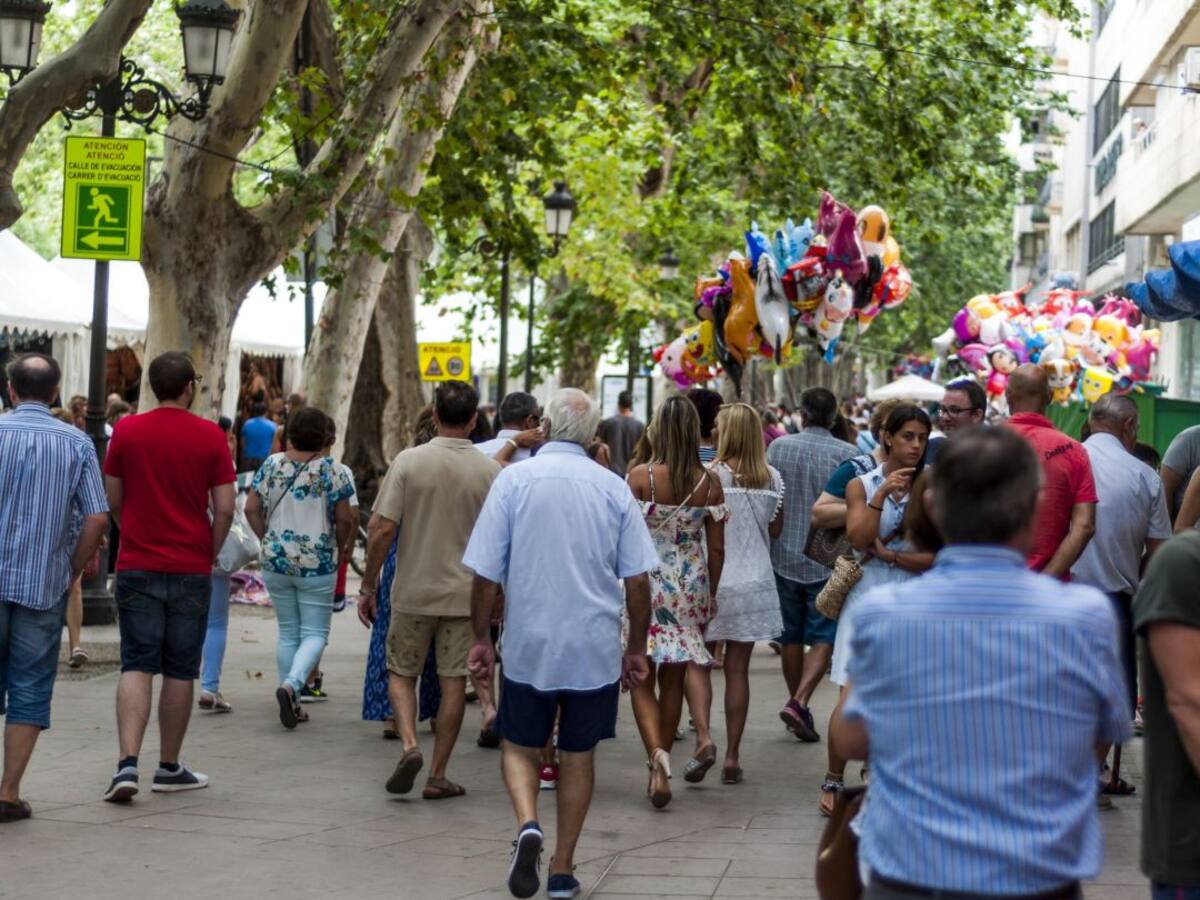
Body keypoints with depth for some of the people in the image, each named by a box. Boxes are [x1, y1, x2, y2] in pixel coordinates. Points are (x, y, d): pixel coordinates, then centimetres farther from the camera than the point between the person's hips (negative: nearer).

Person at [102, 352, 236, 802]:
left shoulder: (126, 431, -1)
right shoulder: (210, 435, -5)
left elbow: (112, 498, 6)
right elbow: (225, 507, -5)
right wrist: (210, 553, 10)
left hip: (137, 566, 1)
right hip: (191, 570, -1)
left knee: (136, 665, 1)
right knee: (180, 670, 9)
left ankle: (127, 764, -13)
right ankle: (170, 768, 17)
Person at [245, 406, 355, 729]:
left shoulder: (271, 465, 0)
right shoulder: (331, 470, -9)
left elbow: (251, 509, 2)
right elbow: (344, 519, -8)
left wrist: (269, 540, 13)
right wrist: (338, 547, 10)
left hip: (275, 561, 4)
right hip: (317, 564, -3)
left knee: (287, 632, 15)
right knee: (315, 633, 4)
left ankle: (292, 703, 17)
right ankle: (292, 684, -20)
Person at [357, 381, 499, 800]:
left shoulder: (409, 461, -8)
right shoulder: (490, 470, -4)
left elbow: (381, 529, -10)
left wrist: (368, 586, -1)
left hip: (413, 591, -1)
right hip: (466, 593, 1)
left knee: (401, 673, 14)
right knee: (453, 682, 7)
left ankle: (409, 744, -7)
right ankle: (438, 775, 10)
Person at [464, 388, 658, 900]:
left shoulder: (514, 479, -6)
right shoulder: (614, 488, -2)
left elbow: (485, 573, -7)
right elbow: (637, 579, -1)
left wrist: (481, 637, 5)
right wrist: (637, 648, 10)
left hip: (528, 646, -1)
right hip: (596, 649, 1)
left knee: (519, 746, 14)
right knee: (578, 754, 14)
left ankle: (527, 825, -13)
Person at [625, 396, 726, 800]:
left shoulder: (640, 477, -11)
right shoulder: (710, 483, -3)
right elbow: (716, 548, 2)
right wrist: (710, 595, 15)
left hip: (645, 583, -3)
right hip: (690, 588, 3)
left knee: (642, 679, 2)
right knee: (674, 679, 14)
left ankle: (658, 755, -17)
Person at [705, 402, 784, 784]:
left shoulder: (711, 476, -11)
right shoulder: (771, 479, 1)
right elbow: (776, 529, 10)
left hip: (714, 580, -3)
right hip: (753, 581, 3)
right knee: (738, 669, 7)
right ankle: (732, 755, 9)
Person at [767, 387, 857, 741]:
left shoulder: (778, 447, -2)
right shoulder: (847, 453, -10)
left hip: (784, 556, 3)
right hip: (827, 561, -3)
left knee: (791, 636, 14)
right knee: (823, 637, 2)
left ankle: (797, 706, 23)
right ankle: (799, 702, -15)